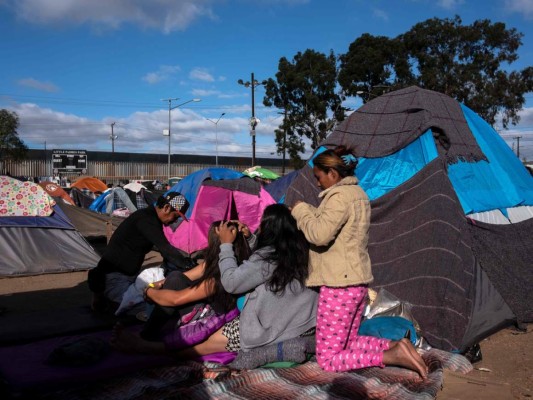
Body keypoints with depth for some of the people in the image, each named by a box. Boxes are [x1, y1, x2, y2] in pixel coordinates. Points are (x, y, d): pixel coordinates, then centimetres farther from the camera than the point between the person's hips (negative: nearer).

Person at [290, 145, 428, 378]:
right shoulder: (358, 193, 14)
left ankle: (393, 357, -10)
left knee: (327, 359, 0)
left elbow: (319, 235, -26)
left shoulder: (339, 196, -17)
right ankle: (395, 346, 4)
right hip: (359, 281, 10)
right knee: (347, 343, 22)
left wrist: (301, 210, -11)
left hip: (339, 284, -10)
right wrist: (306, 212, 9)